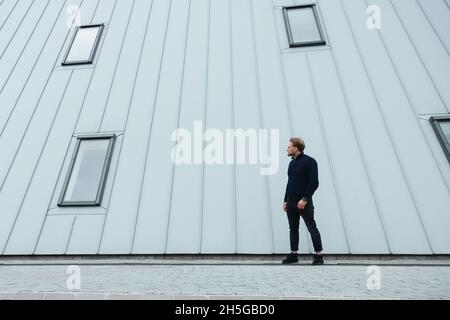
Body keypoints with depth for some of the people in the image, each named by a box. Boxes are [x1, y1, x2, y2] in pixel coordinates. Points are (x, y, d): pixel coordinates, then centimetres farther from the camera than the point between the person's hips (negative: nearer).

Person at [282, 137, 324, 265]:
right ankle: (293, 255, 22)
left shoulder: (309, 161, -8)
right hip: (291, 201, 8)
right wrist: (286, 200, 15)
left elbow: (314, 183, -15)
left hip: (304, 202, -8)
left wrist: (305, 199, -20)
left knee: (312, 228, 1)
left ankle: (319, 256, 14)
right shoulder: (292, 163, 16)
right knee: (293, 229, 12)